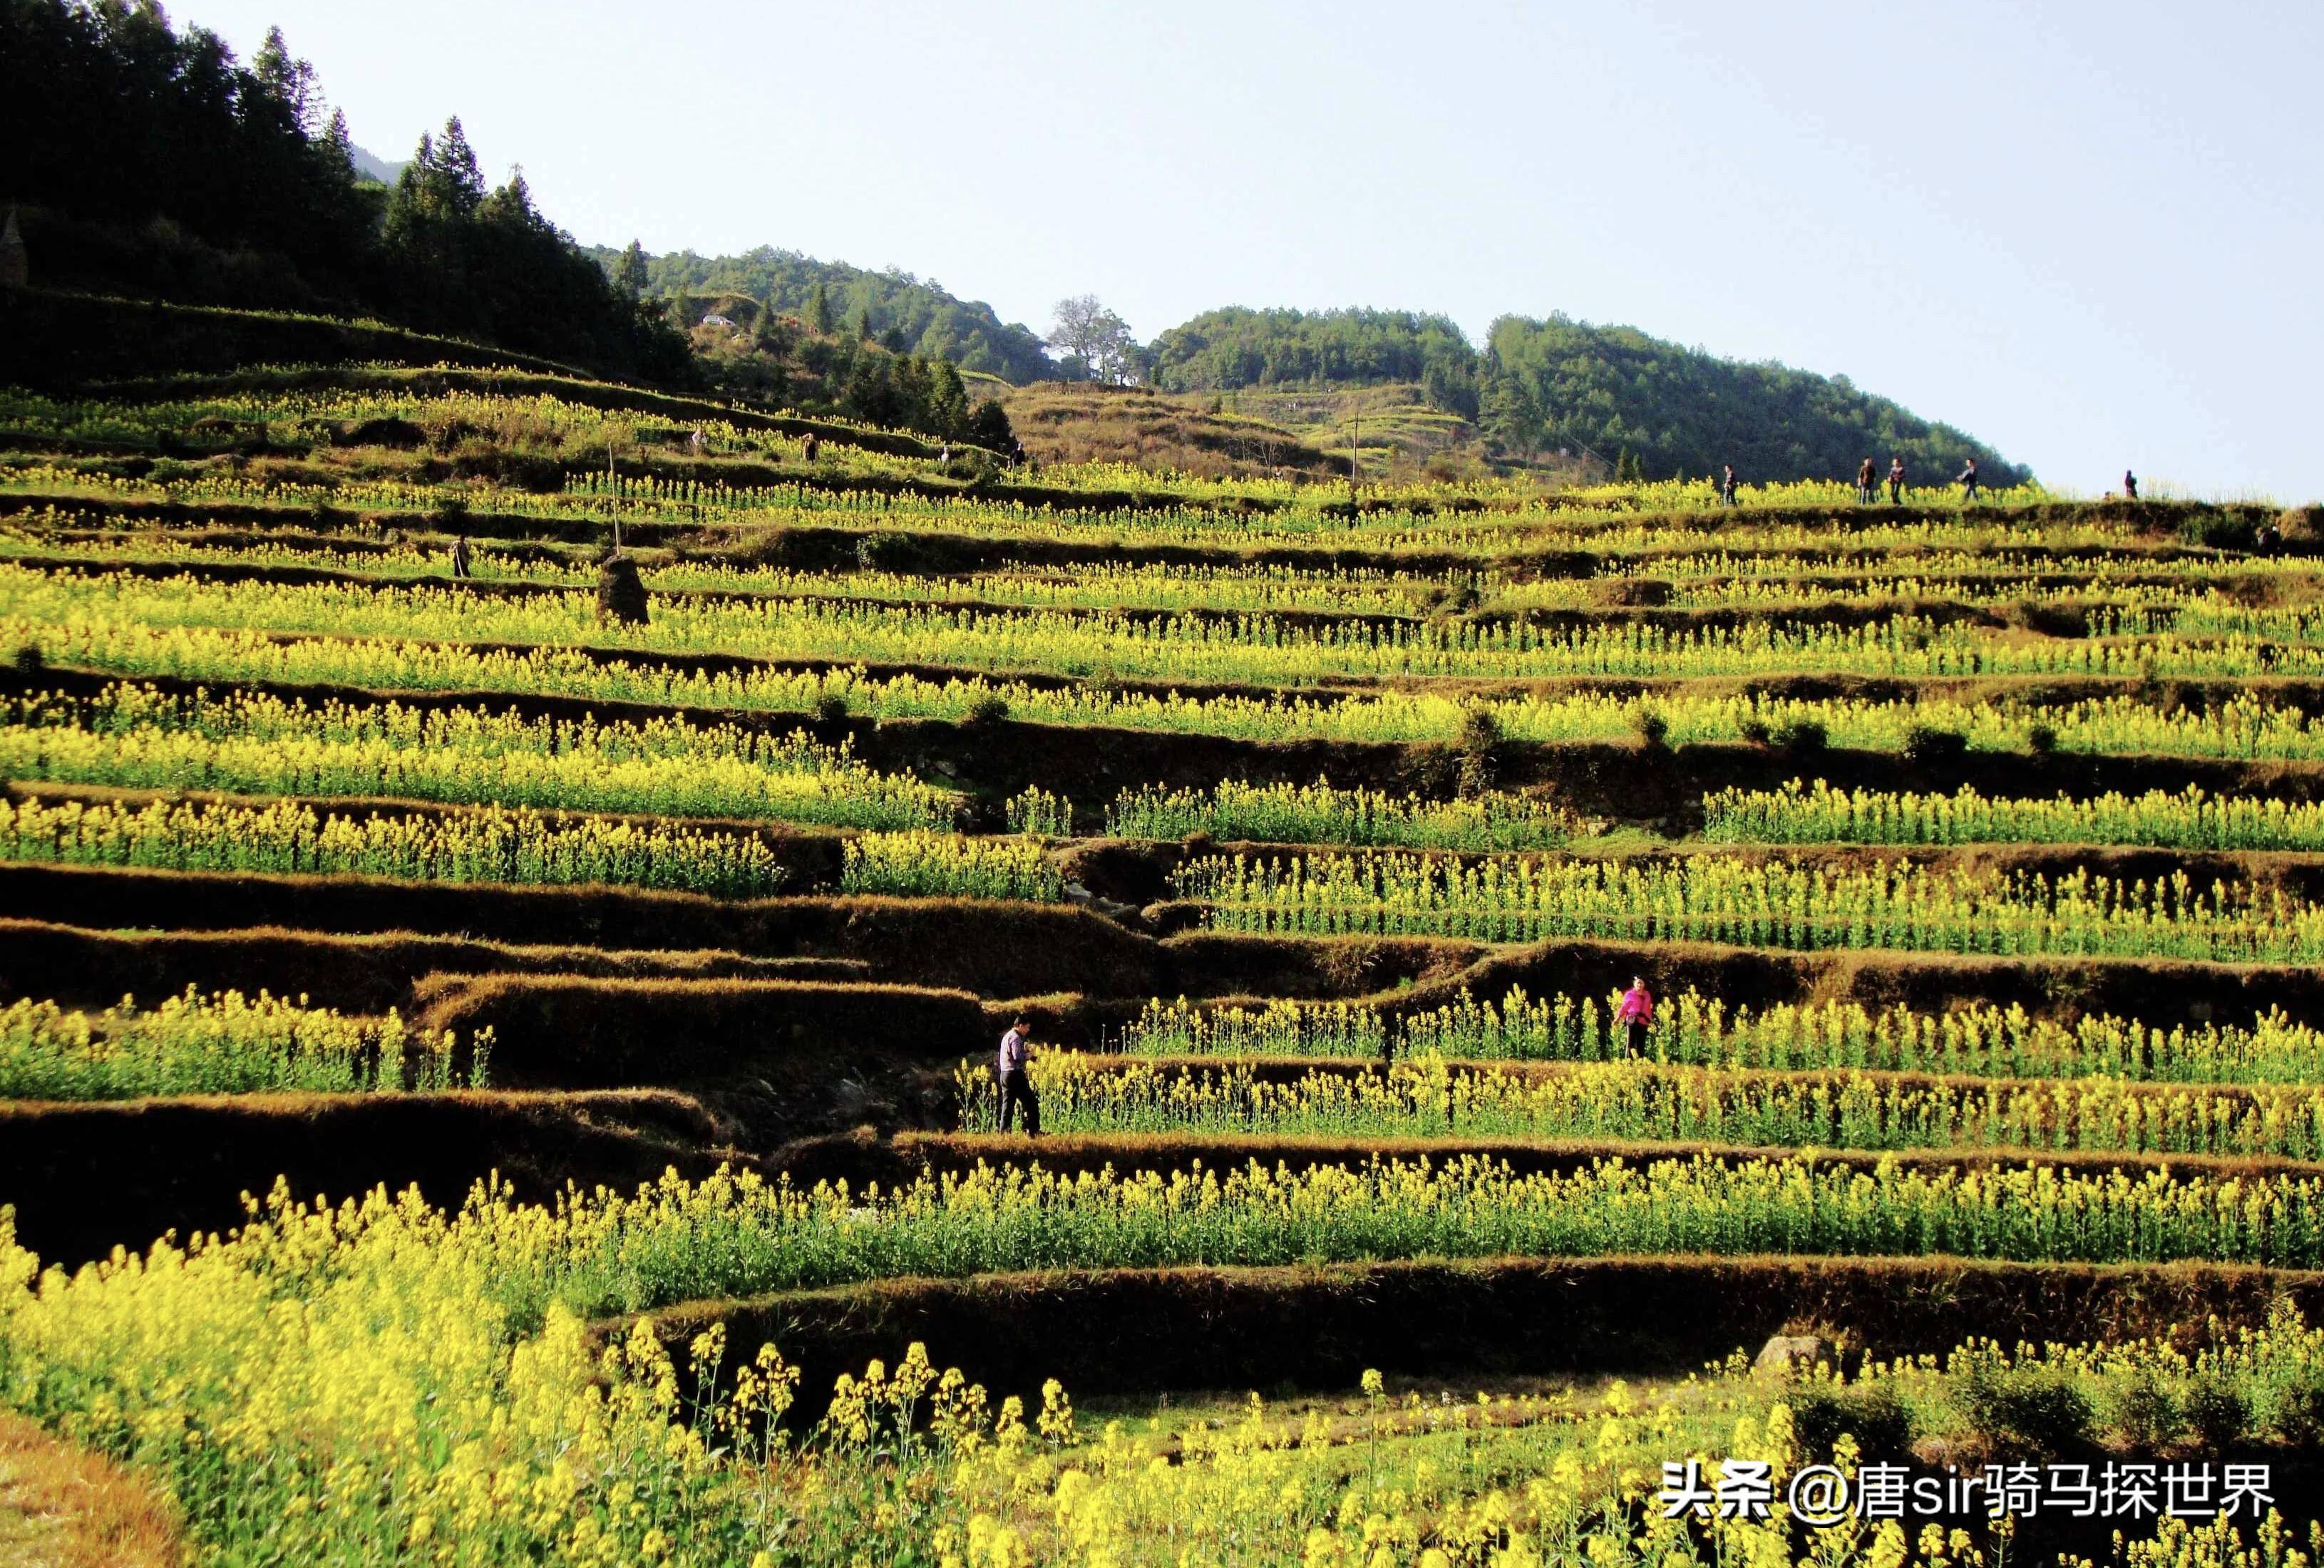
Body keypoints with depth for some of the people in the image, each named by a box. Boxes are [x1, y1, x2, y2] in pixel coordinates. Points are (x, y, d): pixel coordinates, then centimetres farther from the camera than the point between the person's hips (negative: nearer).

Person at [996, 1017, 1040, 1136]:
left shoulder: (1006, 1036, 19)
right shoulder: (1016, 1038, -11)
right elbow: (1018, 1057, -22)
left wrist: (1025, 1050, 13)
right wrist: (1029, 1054, -6)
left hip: (1004, 1074, 9)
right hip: (1015, 1074, -9)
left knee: (1008, 1105, 8)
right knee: (1031, 1103, -3)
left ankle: (1003, 1133, 3)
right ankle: (1033, 1131, -4)